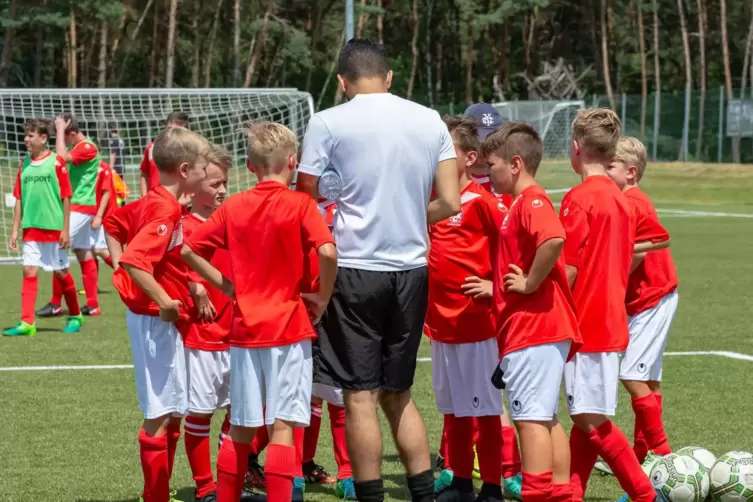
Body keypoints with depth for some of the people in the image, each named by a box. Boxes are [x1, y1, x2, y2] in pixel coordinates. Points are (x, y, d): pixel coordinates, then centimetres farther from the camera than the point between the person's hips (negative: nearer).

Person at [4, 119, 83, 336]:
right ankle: (27, 323, -7)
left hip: (53, 228, -4)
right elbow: (19, 199, 11)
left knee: (60, 272, 6)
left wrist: (66, 230, -8)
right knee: (29, 271, -4)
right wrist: (15, 230, 8)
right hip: (30, 229, 4)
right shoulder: (24, 164, 7)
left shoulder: (56, 162, -6)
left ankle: (75, 316, 23)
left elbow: (66, 197, -6)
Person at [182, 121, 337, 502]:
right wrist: (322, 299, -8)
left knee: (240, 428, 14)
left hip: (245, 328, 4)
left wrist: (226, 285, 11)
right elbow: (328, 252, -21)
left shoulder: (233, 207, 5)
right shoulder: (300, 204, -7)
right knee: (282, 427, -4)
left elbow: (189, 250, 8)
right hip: (288, 328, -4)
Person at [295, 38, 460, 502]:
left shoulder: (328, 124, -5)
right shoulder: (431, 121, 5)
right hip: (412, 271, 4)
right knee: (399, 393, 16)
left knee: (360, 396, 2)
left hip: (355, 269, -4)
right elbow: (450, 204, 2)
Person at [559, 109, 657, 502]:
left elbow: (568, 269, -17)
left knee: (592, 420, -5)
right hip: (611, 319, 9)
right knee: (585, 419, 10)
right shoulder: (619, 199, 11)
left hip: (586, 322, -9)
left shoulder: (579, 199, -14)